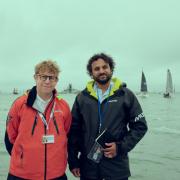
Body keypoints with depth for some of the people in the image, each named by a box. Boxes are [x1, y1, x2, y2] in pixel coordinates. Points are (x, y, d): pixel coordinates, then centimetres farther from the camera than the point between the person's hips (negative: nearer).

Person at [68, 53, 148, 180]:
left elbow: (140, 126, 1)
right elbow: (74, 130, 4)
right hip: (87, 166, 2)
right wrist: (73, 161, 2)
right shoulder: (82, 97, 2)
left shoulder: (126, 95, -2)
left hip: (117, 166, -1)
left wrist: (121, 147, -10)